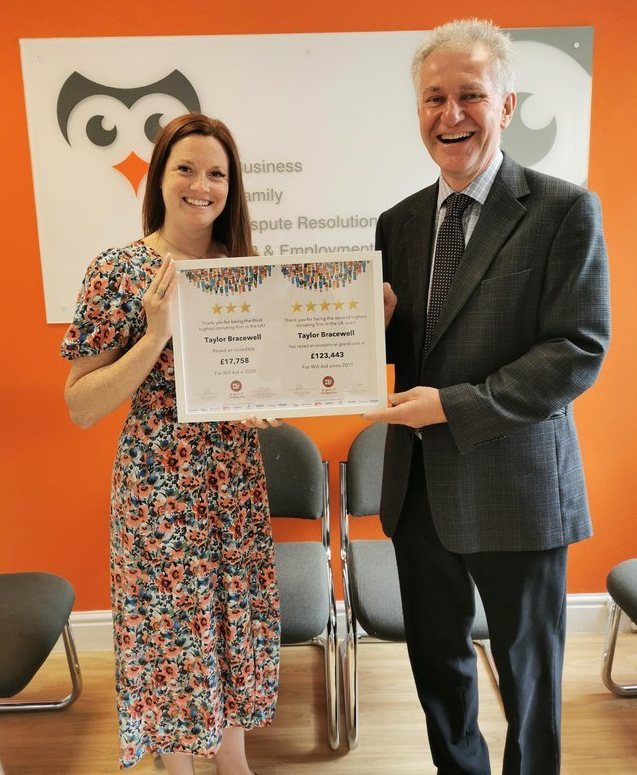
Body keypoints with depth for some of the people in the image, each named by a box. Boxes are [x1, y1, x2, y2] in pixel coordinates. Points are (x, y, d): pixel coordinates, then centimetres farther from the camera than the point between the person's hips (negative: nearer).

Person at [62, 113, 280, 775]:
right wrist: (156, 334, -24)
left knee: (237, 620, 17)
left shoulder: (245, 267, 3)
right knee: (172, 631, 12)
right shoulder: (119, 271, -10)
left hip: (237, 481, 5)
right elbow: (80, 408, -13)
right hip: (159, 488, -4)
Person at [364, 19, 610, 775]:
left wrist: (453, 406, -21)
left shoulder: (564, 210, -9)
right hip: (418, 484, 5)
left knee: (527, 671, 16)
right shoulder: (398, 222, 6)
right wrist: (376, 323, -13)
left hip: (515, 485, -5)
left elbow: (579, 352, -15)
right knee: (436, 657, 22)